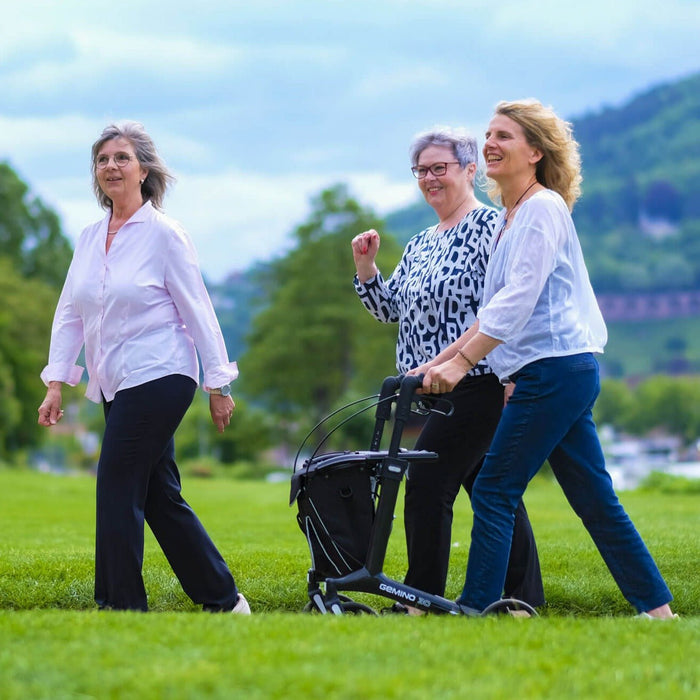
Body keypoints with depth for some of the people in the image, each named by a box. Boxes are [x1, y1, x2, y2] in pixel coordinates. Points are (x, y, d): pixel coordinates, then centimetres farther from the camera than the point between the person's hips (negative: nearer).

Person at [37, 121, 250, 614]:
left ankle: (121, 605, -1)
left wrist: (219, 385, -7)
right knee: (160, 497, 9)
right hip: (117, 387, 7)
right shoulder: (90, 238, 11)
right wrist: (56, 382, 4)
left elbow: (198, 311, -7)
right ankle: (224, 601, 17)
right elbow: (70, 312, 12)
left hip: (159, 379, -7)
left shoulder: (164, 235, -8)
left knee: (117, 491, -9)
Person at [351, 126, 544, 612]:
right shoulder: (420, 245, 19)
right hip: (441, 392, 9)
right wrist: (366, 267, 7)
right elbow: (390, 308, 22)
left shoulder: (488, 227, -8)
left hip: (478, 385, -9)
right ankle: (525, 598, 15)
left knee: (427, 485, -12)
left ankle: (422, 600, -8)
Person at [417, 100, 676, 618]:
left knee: (493, 493, -8)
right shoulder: (510, 217, 19)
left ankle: (476, 608, -6)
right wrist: (440, 361, 16)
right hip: (566, 374, 10)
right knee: (595, 499, 10)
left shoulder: (543, 207, -9)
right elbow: (494, 311, 22)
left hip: (554, 369, -10)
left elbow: (518, 299, -19)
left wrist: (461, 362, -23)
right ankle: (657, 607, 13)